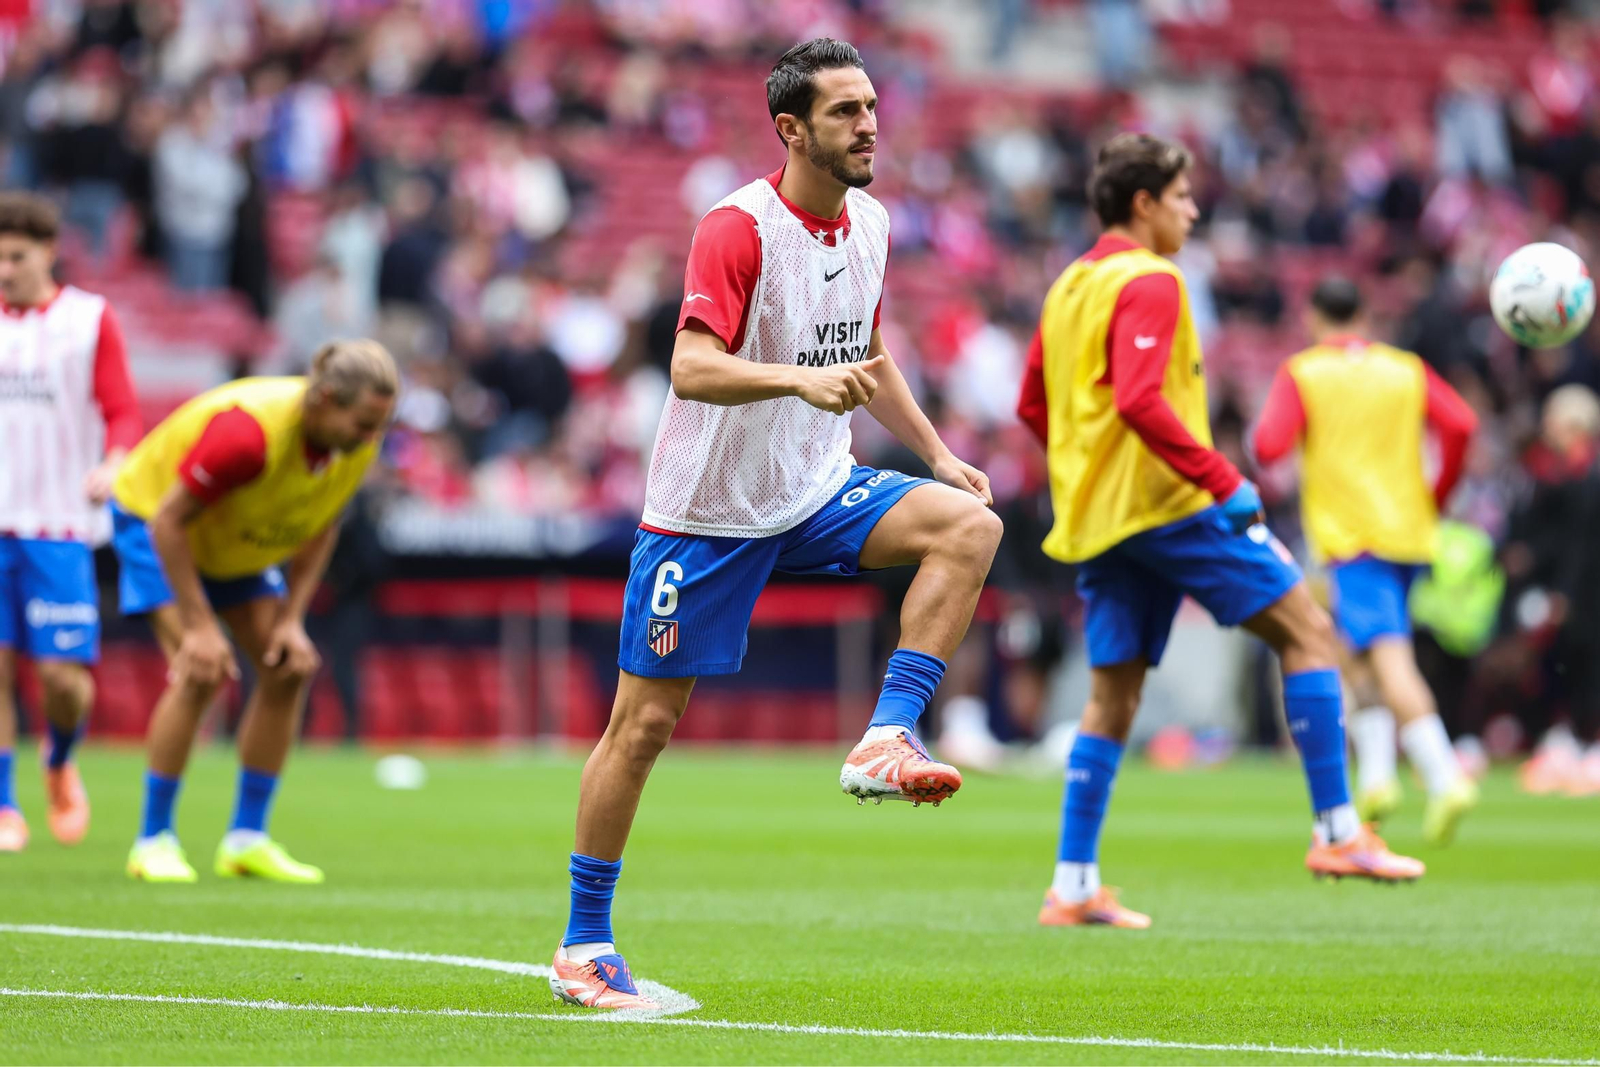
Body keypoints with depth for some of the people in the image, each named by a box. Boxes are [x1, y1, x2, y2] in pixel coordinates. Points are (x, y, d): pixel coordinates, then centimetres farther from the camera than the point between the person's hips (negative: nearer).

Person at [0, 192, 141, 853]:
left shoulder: (91, 319, 3)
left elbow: (123, 413, 1)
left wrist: (112, 467, -17)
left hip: (60, 525, -2)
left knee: (63, 675, -7)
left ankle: (60, 763, 26)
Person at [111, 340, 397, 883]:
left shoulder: (358, 443, -19)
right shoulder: (248, 431, -40)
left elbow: (320, 526, -3)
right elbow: (168, 520, -32)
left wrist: (292, 620, -12)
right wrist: (199, 628, -31)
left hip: (240, 543, 7)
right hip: (151, 517, -7)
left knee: (289, 667, -7)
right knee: (201, 672, -22)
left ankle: (247, 839, 2)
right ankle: (154, 842, -12)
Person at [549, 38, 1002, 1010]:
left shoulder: (871, 223, 4)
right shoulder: (738, 229, -19)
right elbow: (691, 368, -31)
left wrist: (936, 453, 15)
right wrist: (802, 379, -44)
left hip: (818, 491, 6)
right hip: (708, 504, -6)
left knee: (969, 525, -19)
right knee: (644, 721, -1)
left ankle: (885, 744, -20)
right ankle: (584, 947, 11)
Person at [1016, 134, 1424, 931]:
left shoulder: (1069, 288, 18)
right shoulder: (1147, 283, -10)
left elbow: (1032, 406, 22)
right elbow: (1140, 401, -23)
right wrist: (1225, 482, -20)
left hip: (1096, 519, 9)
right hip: (1166, 505, -9)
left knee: (1112, 695, 9)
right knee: (1306, 629, -3)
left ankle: (1072, 888, 5)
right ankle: (1337, 834, -6)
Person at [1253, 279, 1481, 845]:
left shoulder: (1301, 373, 2)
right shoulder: (1407, 369, 12)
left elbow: (1269, 446, -9)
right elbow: (1460, 424, -1)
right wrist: (1438, 497, 11)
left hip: (1350, 538, -5)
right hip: (1410, 533, 5)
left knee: (1390, 659, -16)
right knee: (1362, 654, 22)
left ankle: (1444, 776, -32)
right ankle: (1376, 775, 11)